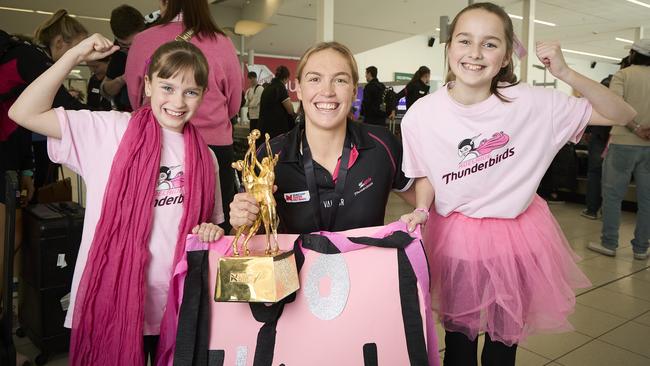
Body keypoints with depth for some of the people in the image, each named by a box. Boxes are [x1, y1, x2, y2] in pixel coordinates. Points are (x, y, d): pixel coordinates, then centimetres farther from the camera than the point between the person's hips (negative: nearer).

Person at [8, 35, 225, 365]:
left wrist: (211, 232, -9)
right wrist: (75, 56, -11)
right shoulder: (110, 131, -5)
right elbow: (24, 113, -10)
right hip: (112, 302, -2)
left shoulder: (205, 158, 3)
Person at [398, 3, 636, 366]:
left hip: (516, 237, 1)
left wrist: (565, 72, -22)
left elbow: (624, 115, -9)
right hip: (454, 238, 0)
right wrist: (421, 210, -16)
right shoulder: (422, 114, -13)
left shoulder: (532, 102, -15)